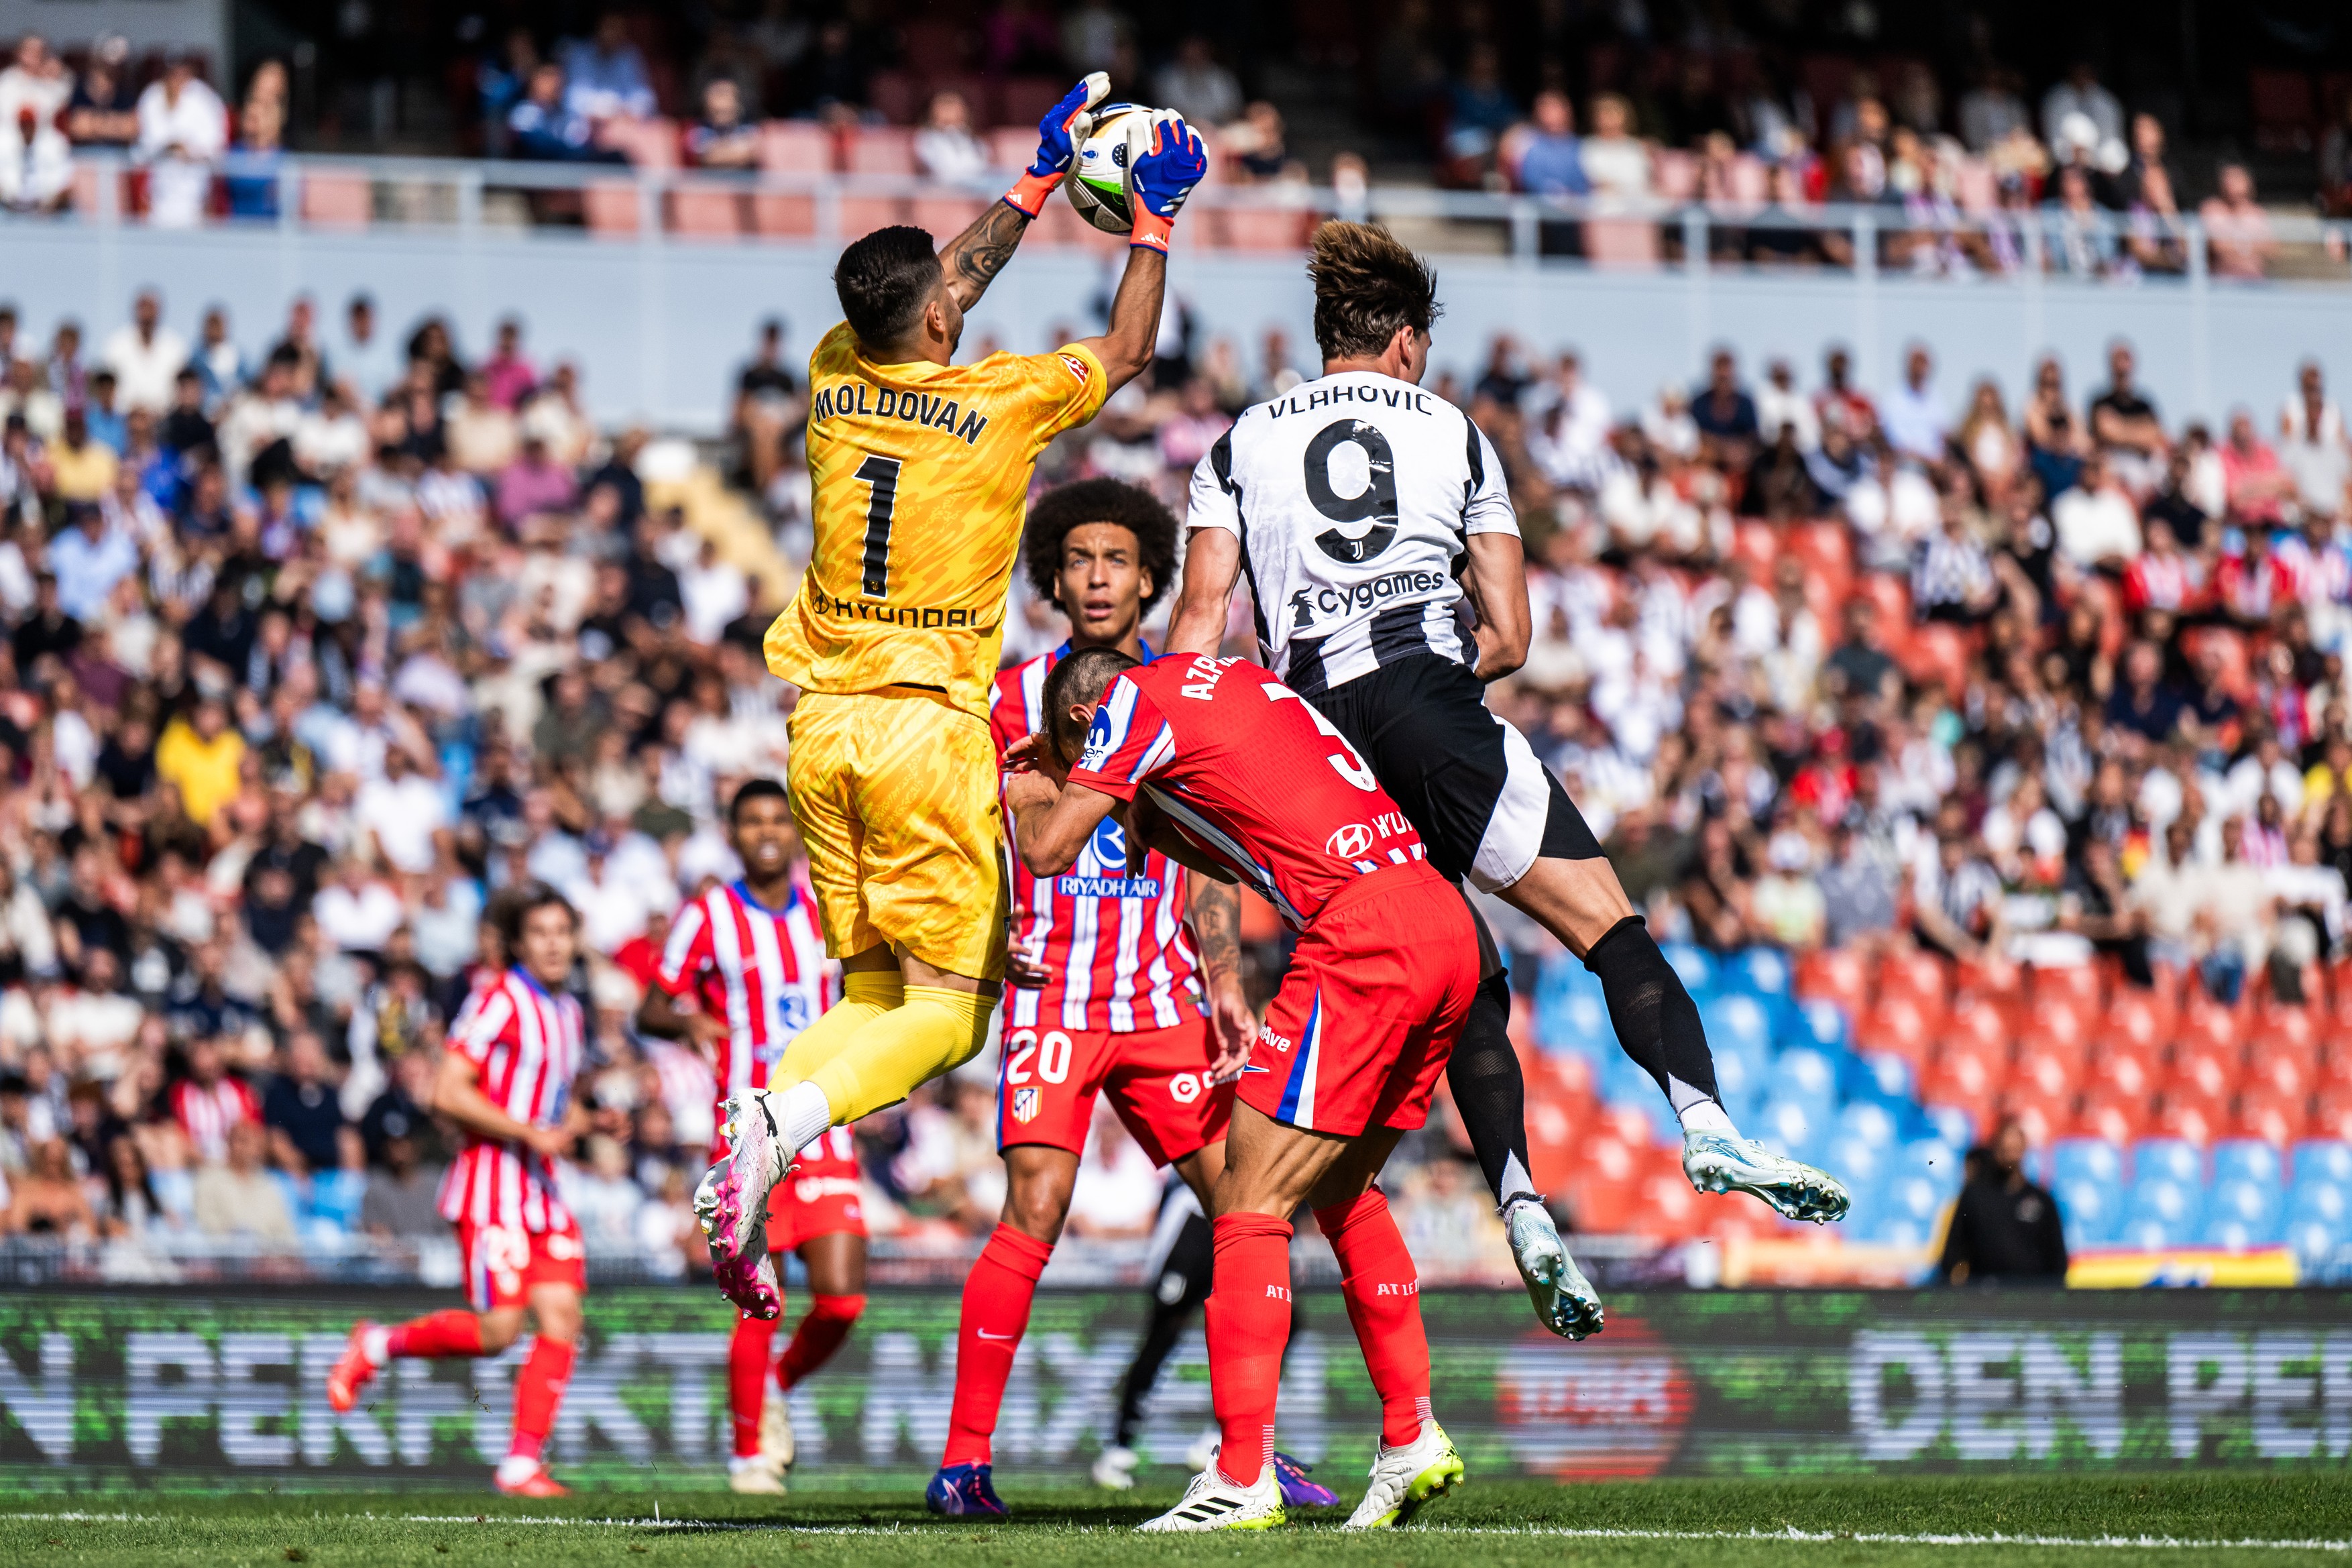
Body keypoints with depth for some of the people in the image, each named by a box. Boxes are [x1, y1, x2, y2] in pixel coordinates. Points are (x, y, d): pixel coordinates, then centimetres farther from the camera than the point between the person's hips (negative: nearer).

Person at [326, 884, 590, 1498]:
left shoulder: (569, 1013, 16)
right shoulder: (500, 1002, -10)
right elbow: (448, 1093, -17)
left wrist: (577, 1121, 8)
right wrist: (530, 1132, -18)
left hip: (542, 1188, 8)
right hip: (491, 1180, -8)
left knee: (562, 1317, -6)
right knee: (498, 1329, -13)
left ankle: (522, 1462, -4)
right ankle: (376, 1346, 10)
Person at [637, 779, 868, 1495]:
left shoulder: (827, 908, 10)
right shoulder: (708, 916, -1)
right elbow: (650, 1010, 2)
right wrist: (686, 1021, -18)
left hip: (824, 1133, 3)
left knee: (841, 1299, -7)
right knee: (761, 1309, -8)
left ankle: (776, 1387, 22)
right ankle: (750, 1452, 10)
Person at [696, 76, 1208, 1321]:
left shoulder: (835, 377, 5)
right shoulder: (1002, 401, -8)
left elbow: (948, 282, 25)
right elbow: (1126, 351, 12)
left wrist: (1038, 180, 34)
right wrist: (1153, 224, 24)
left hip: (822, 722, 6)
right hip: (927, 725, -5)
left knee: (872, 989, 13)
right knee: (950, 1010, -3)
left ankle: (752, 1147, -11)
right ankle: (779, 1126, -28)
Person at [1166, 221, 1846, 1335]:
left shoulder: (1241, 444, 20)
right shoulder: (1454, 435, 17)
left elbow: (1197, 628, 10)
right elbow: (1508, 638, 14)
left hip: (1310, 736, 3)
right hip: (1428, 705, -3)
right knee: (1609, 927, -7)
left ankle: (1521, 1210, -7)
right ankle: (1705, 1123, -30)